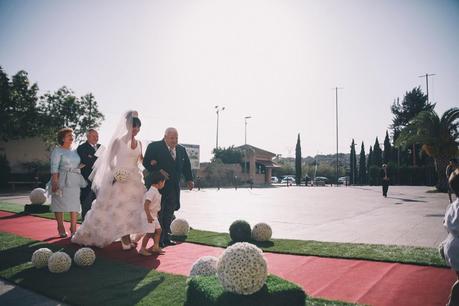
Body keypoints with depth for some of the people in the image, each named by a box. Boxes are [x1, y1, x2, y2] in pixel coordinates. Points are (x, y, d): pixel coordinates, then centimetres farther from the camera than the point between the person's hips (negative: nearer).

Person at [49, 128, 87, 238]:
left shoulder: (74, 151, 16)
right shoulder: (57, 150, -1)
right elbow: (54, 167, -9)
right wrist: (55, 181, -17)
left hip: (75, 181, 6)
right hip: (62, 180, -5)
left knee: (75, 204, 4)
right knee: (60, 203, 0)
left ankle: (73, 228, 11)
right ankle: (61, 229, 10)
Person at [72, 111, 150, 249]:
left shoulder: (139, 143, 10)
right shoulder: (119, 140, -3)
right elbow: (110, 159, -3)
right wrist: (115, 172, -15)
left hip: (134, 179, 5)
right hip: (119, 178, -5)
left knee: (130, 209, 5)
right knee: (120, 208, -4)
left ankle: (127, 239, 12)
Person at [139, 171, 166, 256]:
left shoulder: (156, 192, 10)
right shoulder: (151, 192, -22)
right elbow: (146, 205, -27)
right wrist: (149, 216, -31)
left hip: (154, 215, 10)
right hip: (149, 216, -10)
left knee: (158, 230, 13)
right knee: (149, 233, -4)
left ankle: (155, 247, 22)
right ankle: (142, 249, 8)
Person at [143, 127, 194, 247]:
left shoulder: (181, 150, 12)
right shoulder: (154, 146, -5)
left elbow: (186, 166, 17)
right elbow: (146, 163, -9)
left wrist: (189, 179, 7)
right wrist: (159, 170, -20)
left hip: (173, 187, 5)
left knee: (169, 214, 10)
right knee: (158, 213, 0)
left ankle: (166, 238, 21)